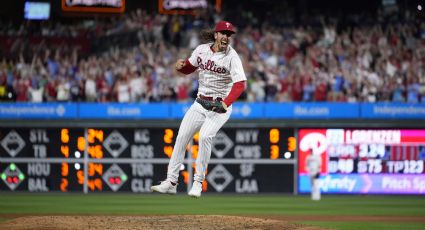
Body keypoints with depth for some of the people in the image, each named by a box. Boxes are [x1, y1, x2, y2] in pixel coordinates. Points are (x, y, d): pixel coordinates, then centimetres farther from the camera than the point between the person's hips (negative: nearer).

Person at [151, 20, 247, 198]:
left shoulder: (232, 57, -15)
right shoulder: (201, 50, 0)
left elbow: (240, 84, -26)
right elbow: (188, 68, 16)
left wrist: (225, 103, -41)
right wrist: (181, 65, -10)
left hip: (220, 106, -5)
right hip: (200, 103, 5)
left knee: (205, 136, -26)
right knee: (181, 137, -1)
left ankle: (198, 183, -14)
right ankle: (171, 182, 7)